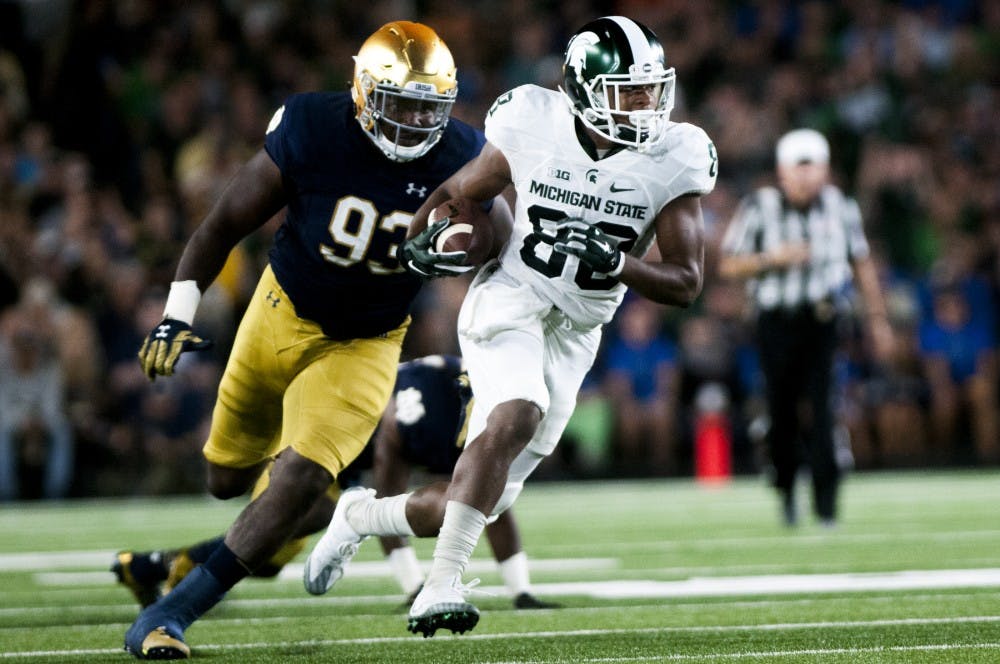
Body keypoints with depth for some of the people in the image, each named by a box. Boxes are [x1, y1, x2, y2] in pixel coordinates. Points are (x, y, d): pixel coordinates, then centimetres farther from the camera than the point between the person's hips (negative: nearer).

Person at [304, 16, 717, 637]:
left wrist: (614, 262, -26)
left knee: (477, 504, 2)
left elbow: (687, 283, -8)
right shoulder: (534, 126, -11)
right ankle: (443, 584, -32)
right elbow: (457, 193, 5)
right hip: (509, 302, -3)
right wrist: (422, 243, -15)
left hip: (575, 334, 3)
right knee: (516, 418, -34)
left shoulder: (674, 160, -9)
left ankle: (362, 515, 30)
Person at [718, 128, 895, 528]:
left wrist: (878, 320, 15)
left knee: (820, 405, -14)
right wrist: (774, 258, -20)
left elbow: (862, 265, 14)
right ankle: (785, 488, 26)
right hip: (776, 322, 0)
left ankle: (825, 501, -16)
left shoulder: (840, 207, 3)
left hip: (821, 319, 0)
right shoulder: (759, 209, -5)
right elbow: (729, 266, -5)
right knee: (782, 410, 2)